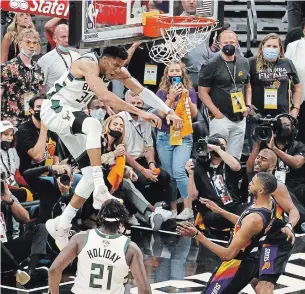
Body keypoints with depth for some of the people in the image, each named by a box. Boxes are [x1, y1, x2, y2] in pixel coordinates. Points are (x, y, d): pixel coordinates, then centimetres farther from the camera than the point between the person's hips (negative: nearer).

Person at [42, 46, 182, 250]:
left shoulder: (118, 71, 1)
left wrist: (169, 111, -8)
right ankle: (100, 190, -43)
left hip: (71, 115, 9)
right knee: (93, 124, -40)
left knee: (91, 175, 1)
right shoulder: (88, 65, -25)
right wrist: (141, 113, -40)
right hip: (54, 109, -9)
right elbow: (105, 96, -38)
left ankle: (62, 229, 7)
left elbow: (142, 91, 2)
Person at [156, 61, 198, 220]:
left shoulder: (189, 91, 6)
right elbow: (161, 114, -6)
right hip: (165, 137, 2)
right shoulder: (162, 92, 5)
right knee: (169, 175, 2)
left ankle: (188, 209, -18)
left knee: (179, 171, -19)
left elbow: (194, 114, -1)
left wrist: (187, 97, -13)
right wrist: (171, 97, -16)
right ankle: (173, 210, 8)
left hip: (184, 137, -2)